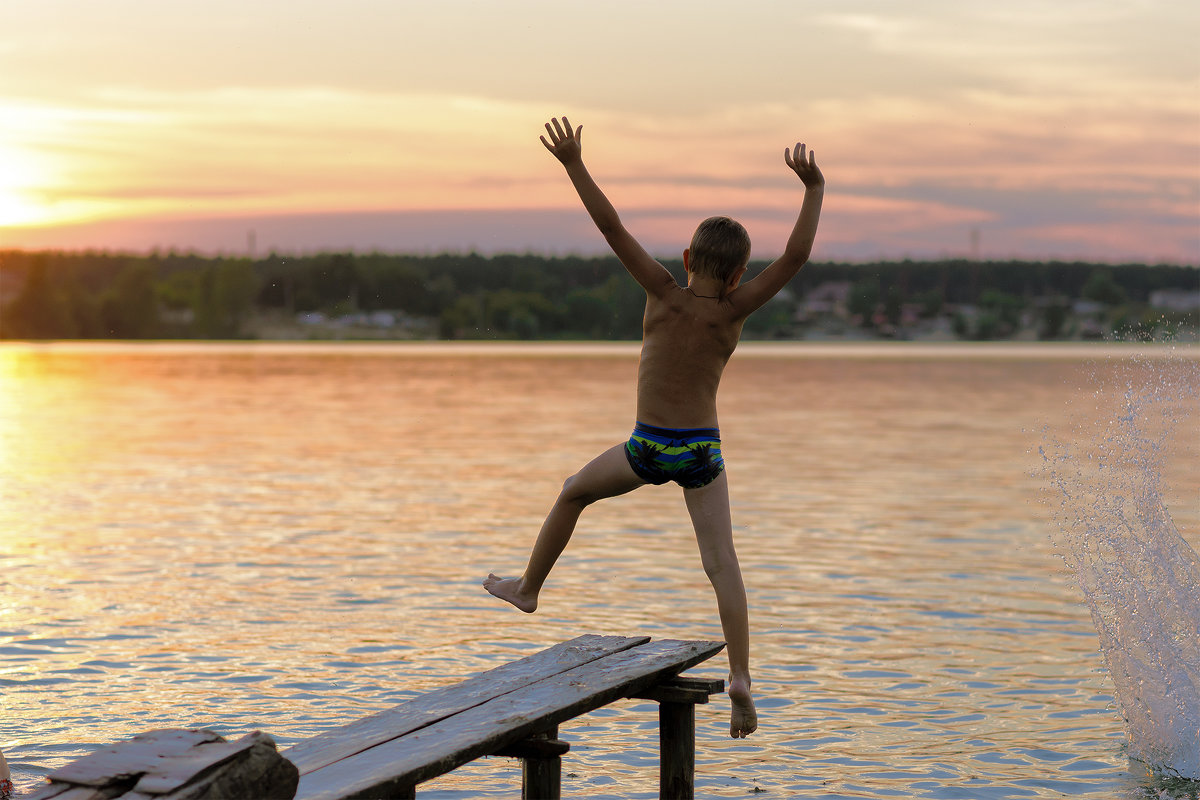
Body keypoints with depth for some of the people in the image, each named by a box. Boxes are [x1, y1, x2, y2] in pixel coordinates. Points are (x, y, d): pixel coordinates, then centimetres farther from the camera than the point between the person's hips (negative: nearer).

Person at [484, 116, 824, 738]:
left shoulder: (664, 294, -11)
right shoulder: (732, 311, -10)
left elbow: (612, 229, -15)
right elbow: (795, 256, -13)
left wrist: (574, 165, -13)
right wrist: (813, 188, -6)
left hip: (647, 449, 0)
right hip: (703, 453, 0)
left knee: (574, 493, 27)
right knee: (721, 565, -1)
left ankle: (528, 587, 39)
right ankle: (740, 676, -16)